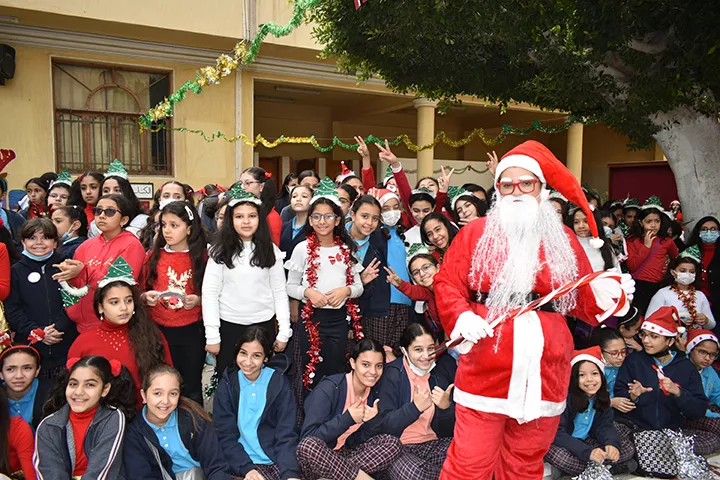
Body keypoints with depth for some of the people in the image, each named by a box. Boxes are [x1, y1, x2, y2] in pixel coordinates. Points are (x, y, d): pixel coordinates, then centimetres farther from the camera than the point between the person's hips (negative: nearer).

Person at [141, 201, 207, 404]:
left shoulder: (202, 257, -3)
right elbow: (140, 293, 10)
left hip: (191, 332, -2)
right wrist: (146, 297, -11)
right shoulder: (154, 256, 4)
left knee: (190, 388, 9)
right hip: (158, 330, 2)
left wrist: (198, 300, -18)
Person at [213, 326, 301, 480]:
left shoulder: (279, 382, -1)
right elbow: (225, 436, -2)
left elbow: (286, 434, -6)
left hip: (279, 460, 0)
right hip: (243, 462, 0)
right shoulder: (227, 384, 1)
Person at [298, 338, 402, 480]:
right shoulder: (330, 388, -20)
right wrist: (348, 418, -27)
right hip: (319, 457, -6)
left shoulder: (374, 392, -2)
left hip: (348, 453, 6)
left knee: (393, 443, -11)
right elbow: (308, 435, -26)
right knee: (309, 445, -38)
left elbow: (362, 439, 1)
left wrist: (374, 420, -19)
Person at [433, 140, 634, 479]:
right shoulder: (475, 233, 1)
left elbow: (582, 300, 8)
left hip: (544, 370, 3)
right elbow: (446, 283, 0)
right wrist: (462, 317, -17)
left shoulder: (564, 239, 8)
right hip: (485, 368, -2)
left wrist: (605, 294, -13)